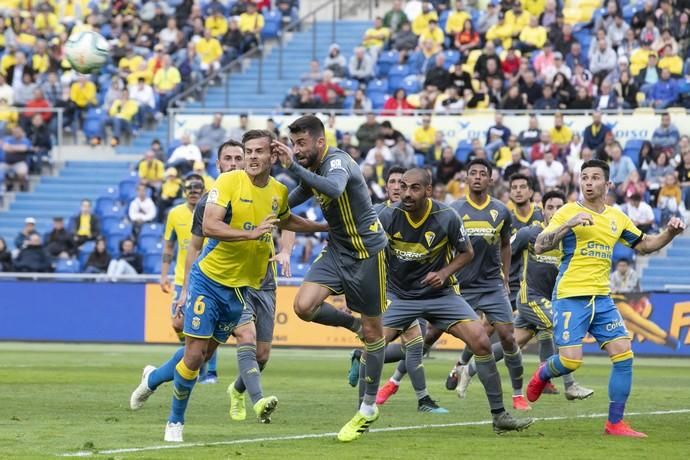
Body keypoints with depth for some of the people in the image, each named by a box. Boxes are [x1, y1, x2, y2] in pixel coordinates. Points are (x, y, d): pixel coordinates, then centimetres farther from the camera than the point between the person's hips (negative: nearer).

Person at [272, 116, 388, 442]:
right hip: (338, 250, 7)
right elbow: (289, 202, 24)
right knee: (304, 306, -15)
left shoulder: (337, 161, -20)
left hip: (367, 250, -7)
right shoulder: (311, 170, 6)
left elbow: (335, 189, -44)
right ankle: (354, 324, 14)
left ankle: (368, 408, 12)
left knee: (372, 331, 2)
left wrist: (294, 167, -45)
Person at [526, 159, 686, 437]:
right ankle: (542, 374, 23)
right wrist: (568, 225, -24)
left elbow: (643, 246, 24)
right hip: (570, 297, -5)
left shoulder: (617, 218, 12)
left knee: (623, 353, -6)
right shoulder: (568, 212, -4)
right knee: (571, 360, -14)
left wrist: (670, 234, 6)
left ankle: (615, 423, 2)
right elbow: (539, 247, -11)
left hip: (602, 299, 5)